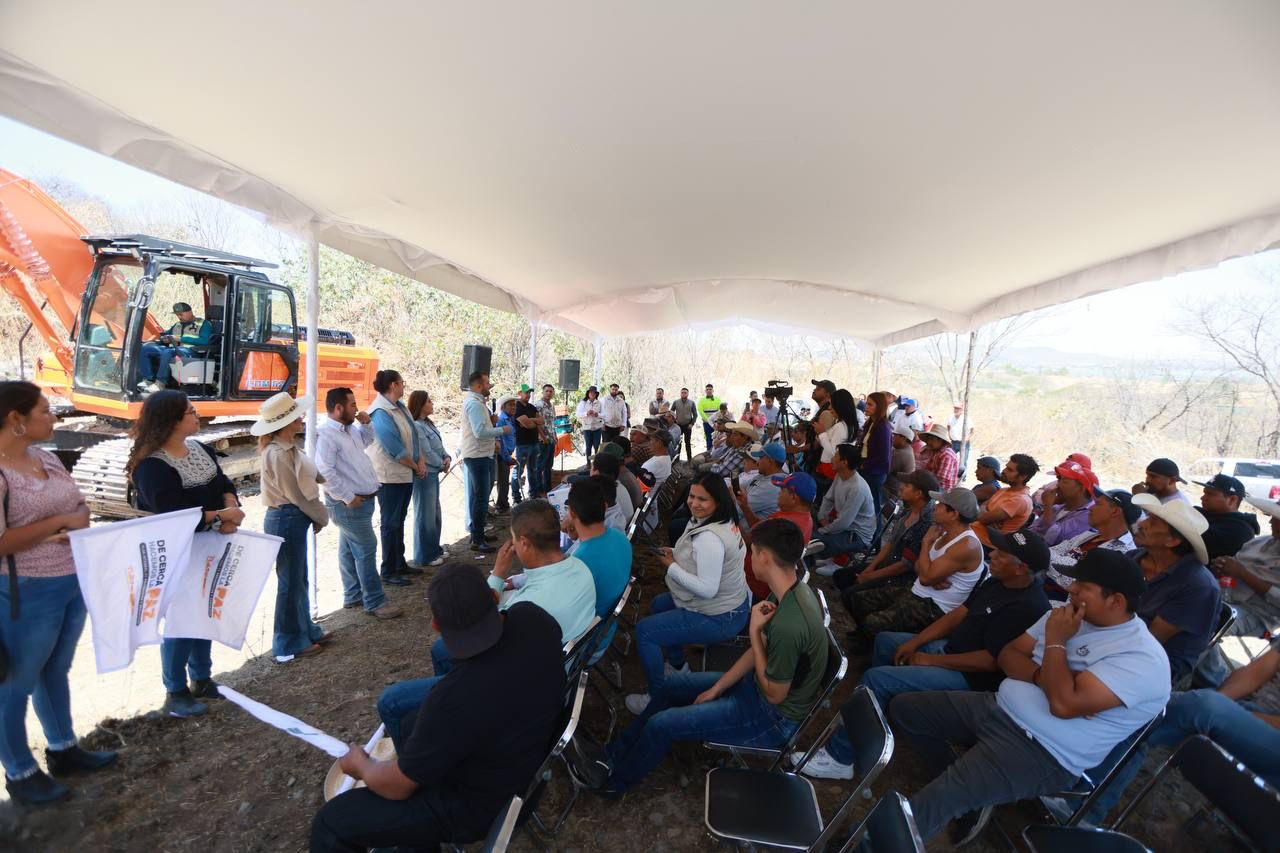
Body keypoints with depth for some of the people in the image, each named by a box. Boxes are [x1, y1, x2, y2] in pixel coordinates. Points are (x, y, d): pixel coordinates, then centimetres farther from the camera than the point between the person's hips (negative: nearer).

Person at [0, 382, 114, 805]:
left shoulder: (46, 456, 4)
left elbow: (80, 508, 10)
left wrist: (77, 525, -10)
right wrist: (60, 521, -17)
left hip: (74, 582, 7)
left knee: (57, 670, 22)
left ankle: (63, 749, 39)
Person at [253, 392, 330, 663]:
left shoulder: (288, 447, 7)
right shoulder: (278, 453, -22)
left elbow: (307, 477, 13)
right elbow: (296, 494, -18)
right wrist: (322, 517, -7)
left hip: (295, 518, 10)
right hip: (286, 520, -10)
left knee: (299, 579, 20)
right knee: (290, 582, 4)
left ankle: (305, 630, 35)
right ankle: (290, 644, 19)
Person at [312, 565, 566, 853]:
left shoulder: (453, 699, -38)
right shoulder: (534, 617, -22)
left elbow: (397, 786, -17)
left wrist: (360, 765, 3)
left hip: (481, 803, -7)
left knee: (331, 822, 2)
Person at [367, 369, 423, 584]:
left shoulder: (401, 407, 9)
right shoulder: (380, 413, -19)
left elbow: (414, 435, 10)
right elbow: (395, 449, -21)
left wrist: (421, 461, -2)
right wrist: (416, 467, -10)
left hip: (406, 474, 8)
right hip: (390, 476, -8)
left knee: (399, 520, 17)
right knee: (390, 523, 2)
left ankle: (400, 563, 30)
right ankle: (389, 571, 13)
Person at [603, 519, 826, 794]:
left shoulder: (788, 625, -37)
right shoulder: (790, 591, -8)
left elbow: (774, 695, -24)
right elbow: (761, 650, 3)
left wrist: (754, 630, -23)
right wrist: (716, 688, 3)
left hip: (774, 715, -9)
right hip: (761, 684, 9)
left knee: (661, 724, -7)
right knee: (673, 684, 14)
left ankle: (616, 780, 21)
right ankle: (618, 752, 30)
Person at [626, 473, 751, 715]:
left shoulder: (709, 538, -32)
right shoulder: (724, 522, -2)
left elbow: (707, 589, -33)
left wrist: (671, 566, -21)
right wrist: (677, 554, -1)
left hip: (718, 618, -10)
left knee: (644, 630, -7)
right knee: (658, 604, 26)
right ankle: (678, 666, 40)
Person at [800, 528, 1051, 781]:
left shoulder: (1027, 607, -26)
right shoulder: (997, 582, 3)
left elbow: (991, 661, -27)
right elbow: (956, 615, 7)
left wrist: (931, 660, -18)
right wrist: (914, 642, -1)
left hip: (969, 676, -10)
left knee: (876, 678, -20)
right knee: (885, 640, 19)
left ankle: (839, 758, -9)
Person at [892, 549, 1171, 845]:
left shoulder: (1143, 657, -16)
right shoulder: (1066, 616, 8)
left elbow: (1063, 703, -27)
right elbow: (1007, 655, 8)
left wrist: (1055, 642, -15)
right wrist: (1042, 675, -13)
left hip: (1041, 752, -8)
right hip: (997, 708, 9)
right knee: (903, 709, 5)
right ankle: (964, 780, 12)